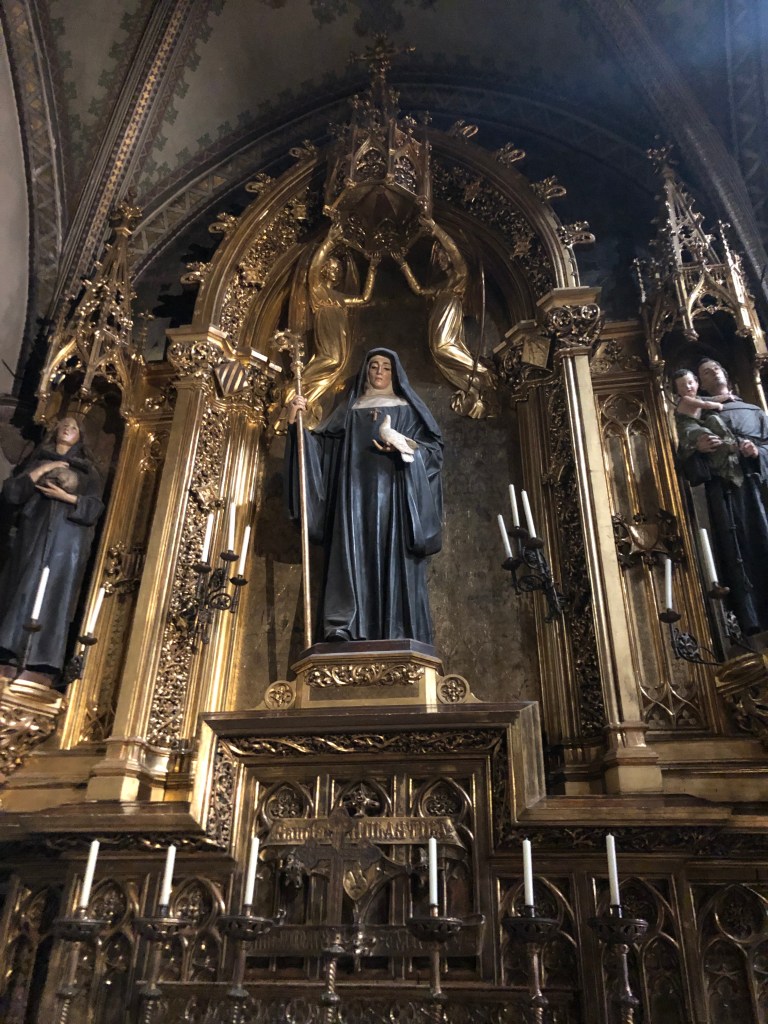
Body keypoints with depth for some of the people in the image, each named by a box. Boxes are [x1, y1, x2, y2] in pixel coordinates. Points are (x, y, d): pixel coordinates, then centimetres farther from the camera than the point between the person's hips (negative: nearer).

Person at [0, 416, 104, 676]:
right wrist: (37, 473, -5)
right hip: (34, 534, 1)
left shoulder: (88, 470, 17)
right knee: (24, 589, -8)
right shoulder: (38, 459, 21)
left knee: (56, 593, -9)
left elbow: (95, 508, 4)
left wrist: (66, 497, -10)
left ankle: (43, 659, -13)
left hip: (68, 537, -1)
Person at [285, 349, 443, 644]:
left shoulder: (407, 408, 16)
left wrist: (404, 449, -14)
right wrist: (296, 423, -1)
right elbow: (322, 444, 14)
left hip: (393, 490, -2)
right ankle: (343, 628, -19)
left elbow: (433, 446, 5)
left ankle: (399, 638, -14)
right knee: (352, 555, -12)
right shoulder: (351, 408, 22)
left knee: (394, 559, -11)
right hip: (355, 493, 2)